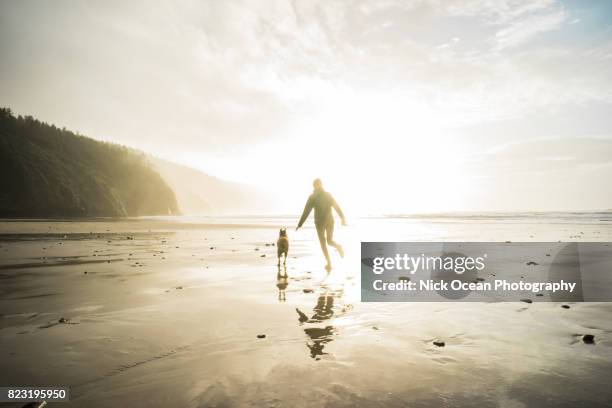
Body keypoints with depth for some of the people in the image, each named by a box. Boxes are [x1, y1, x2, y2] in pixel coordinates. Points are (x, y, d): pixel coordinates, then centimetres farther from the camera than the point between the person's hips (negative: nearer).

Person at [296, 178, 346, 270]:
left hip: (320, 222, -3)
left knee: (323, 243, 10)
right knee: (330, 241, 18)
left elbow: (306, 212, -10)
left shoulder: (312, 197, -7)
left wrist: (299, 224, -6)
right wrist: (343, 218, 4)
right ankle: (338, 246, -16)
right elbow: (337, 207, 2)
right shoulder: (328, 194, 4)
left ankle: (329, 263, 1)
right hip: (330, 221, 3)